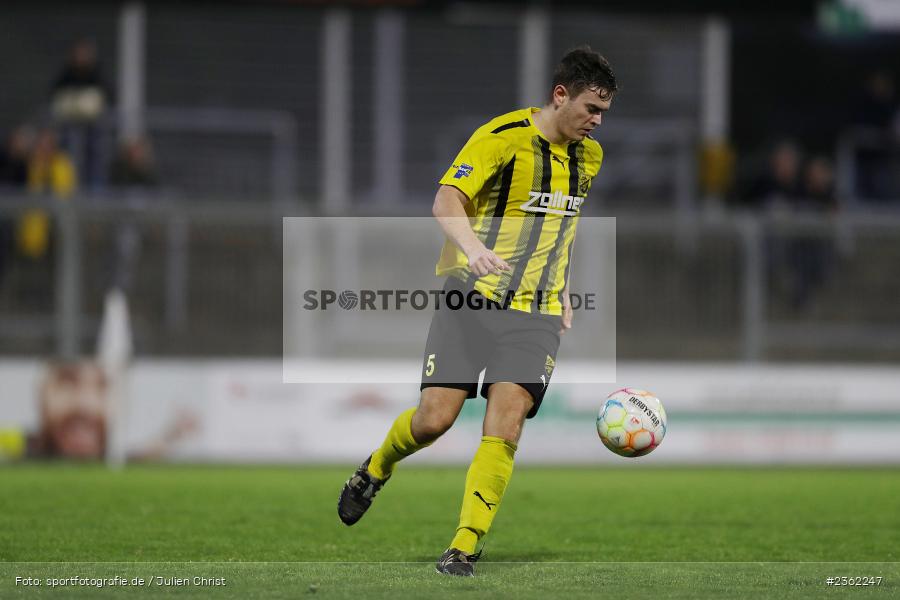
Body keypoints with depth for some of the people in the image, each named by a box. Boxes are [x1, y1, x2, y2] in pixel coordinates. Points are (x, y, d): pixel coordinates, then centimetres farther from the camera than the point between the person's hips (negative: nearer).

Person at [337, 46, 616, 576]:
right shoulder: (504, 136, -10)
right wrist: (471, 247, -38)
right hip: (473, 296, -4)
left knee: (505, 427, -14)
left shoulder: (588, 156, 11)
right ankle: (376, 470, 25)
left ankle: (464, 548, -8)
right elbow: (447, 200, -19)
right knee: (434, 418, -9)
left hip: (537, 313, 4)